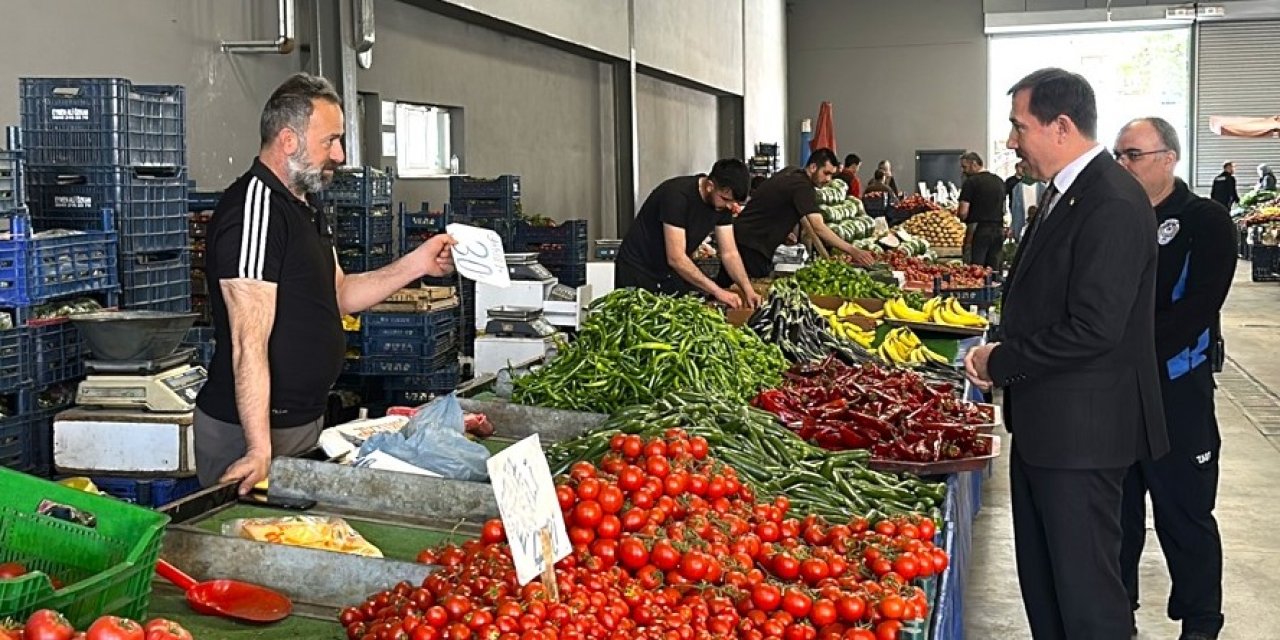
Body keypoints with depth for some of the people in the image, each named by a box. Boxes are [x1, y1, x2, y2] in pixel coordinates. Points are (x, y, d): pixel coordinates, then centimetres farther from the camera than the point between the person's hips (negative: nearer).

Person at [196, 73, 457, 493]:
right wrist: (260, 450, -29)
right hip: (245, 430, -10)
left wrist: (416, 265, 8)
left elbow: (339, 295, 19)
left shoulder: (303, 208, 14)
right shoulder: (253, 210, -19)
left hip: (304, 421, 10)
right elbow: (249, 343, -26)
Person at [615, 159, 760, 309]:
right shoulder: (678, 194, -28)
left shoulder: (722, 203, -6)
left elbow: (729, 253, -1)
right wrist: (717, 291, -31)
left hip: (675, 273, 6)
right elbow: (676, 258, -31)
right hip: (640, 272, -6)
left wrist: (748, 290, -15)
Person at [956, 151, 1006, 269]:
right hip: (998, 230, 7)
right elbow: (1003, 209, 20)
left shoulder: (971, 182, -7)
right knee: (993, 269, 8)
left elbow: (963, 212, -12)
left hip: (979, 229, -7)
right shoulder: (999, 181, 16)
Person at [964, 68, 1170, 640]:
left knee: (1085, 591, 1)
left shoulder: (1112, 204, -20)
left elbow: (1093, 329, -25)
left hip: (1081, 431, -10)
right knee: (1041, 582, 20)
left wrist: (1000, 362, -14)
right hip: (1043, 423, 10)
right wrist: (1000, 354, 3)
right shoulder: (1064, 194, 12)